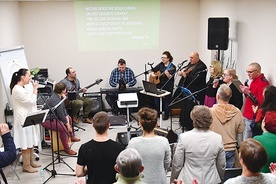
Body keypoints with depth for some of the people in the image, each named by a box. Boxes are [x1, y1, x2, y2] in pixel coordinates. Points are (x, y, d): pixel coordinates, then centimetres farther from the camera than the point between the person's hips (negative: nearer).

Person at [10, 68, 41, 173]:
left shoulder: (21, 89, 13)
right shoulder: (17, 90, -20)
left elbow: (31, 101, 18)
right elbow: (31, 101, -18)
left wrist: (34, 90, 10)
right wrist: (35, 89, -10)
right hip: (24, 120, -10)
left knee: (31, 142, 17)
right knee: (26, 144, -1)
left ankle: (31, 162, 28)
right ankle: (26, 166, 10)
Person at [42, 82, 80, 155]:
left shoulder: (59, 96, 1)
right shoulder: (56, 100, -28)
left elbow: (63, 109, 7)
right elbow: (61, 115, -23)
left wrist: (67, 117, -5)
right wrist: (67, 125, -13)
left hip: (54, 117, 11)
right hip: (47, 121, -11)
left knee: (69, 118, 24)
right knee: (63, 127, -31)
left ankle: (71, 137, 40)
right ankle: (67, 149, -21)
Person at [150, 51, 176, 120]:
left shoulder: (172, 67, -8)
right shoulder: (160, 65, 8)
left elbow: (171, 78, -16)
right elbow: (153, 70, 18)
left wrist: (167, 74, -35)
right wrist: (152, 75, -1)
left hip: (167, 86, -5)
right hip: (159, 85, 5)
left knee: (166, 100, 1)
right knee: (156, 99, -1)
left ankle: (166, 115, 17)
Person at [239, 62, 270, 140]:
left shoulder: (263, 83, -14)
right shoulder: (254, 81, 14)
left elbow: (261, 102, -20)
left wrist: (248, 93, -23)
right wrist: (246, 91, 4)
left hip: (252, 119, -9)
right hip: (246, 116, 9)